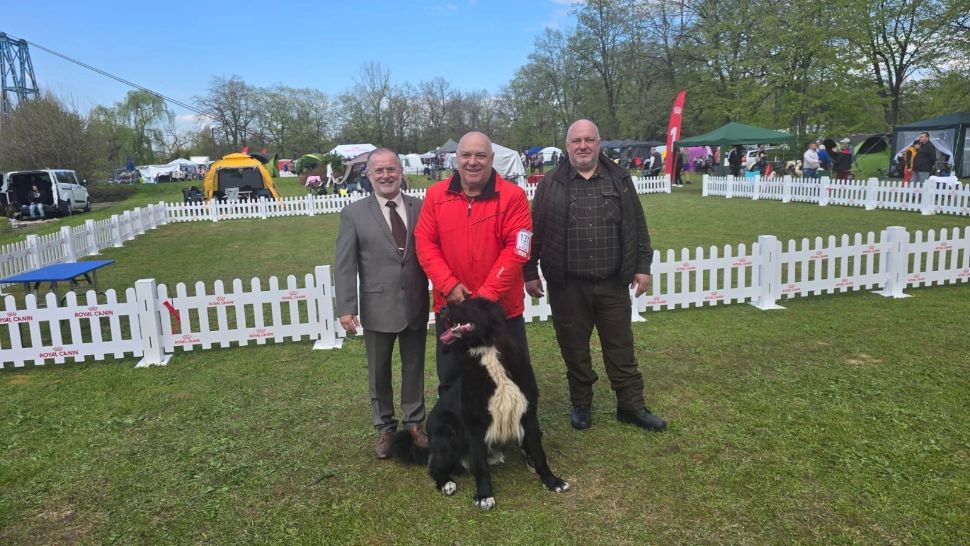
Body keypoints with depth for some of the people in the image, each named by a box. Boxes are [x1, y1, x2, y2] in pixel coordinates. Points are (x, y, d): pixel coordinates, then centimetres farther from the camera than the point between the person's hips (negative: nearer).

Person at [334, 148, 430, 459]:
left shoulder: (421, 208, 2)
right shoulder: (354, 214, -2)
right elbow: (345, 265, -5)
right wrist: (346, 308, -12)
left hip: (416, 305, 1)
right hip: (378, 307, -1)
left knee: (414, 366, 15)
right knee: (379, 371, 13)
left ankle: (414, 422, 33)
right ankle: (384, 427, 31)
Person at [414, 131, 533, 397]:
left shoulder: (512, 195, -9)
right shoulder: (436, 195, 0)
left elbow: (516, 249, -14)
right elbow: (425, 243, -2)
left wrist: (488, 295, -18)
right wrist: (448, 285, -13)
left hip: (501, 307, -2)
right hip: (450, 307, 2)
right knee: (450, 380, 19)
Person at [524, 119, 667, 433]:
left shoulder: (619, 180, 5)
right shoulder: (551, 184, 1)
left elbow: (637, 227, 8)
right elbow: (535, 231, 2)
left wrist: (642, 267, 4)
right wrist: (530, 272, 0)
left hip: (613, 284, 1)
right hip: (568, 286, -1)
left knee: (621, 348, 9)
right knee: (574, 349, 10)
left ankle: (631, 406, 23)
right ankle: (581, 405, 27)